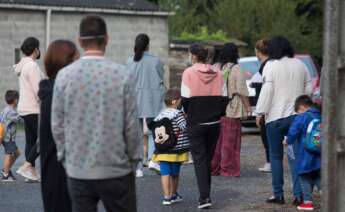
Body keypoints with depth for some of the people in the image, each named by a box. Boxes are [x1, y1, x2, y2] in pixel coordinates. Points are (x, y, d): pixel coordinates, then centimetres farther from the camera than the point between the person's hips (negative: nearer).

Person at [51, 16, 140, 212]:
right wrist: (133, 160, 8)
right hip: (116, 169, -2)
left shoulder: (64, 76, -4)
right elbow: (132, 124, -5)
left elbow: (57, 124, 2)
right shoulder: (122, 75, -9)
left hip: (77, 171, 2)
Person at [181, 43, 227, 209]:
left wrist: (189, 114, 7)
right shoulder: (217, 73, 2)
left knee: (199, 160, -1)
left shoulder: (189, 73, -10)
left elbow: (185, 99, -11)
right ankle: (205, 194, 22)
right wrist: (217, 115, 14)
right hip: (214, 123, 4)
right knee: (208, 159, 16)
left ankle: (204, 197, -12)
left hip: (196, 124, -4)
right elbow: (224, 98, 2)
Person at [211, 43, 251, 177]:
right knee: (230, 140, 0)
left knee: (217, 140, 12)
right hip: (232, 110, -5)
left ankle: (214, 167, 16)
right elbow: (242, 91, -9)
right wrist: (247, 106, 1)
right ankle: (228, 169, 2)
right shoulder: (236, 69, -8)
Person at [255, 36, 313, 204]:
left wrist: (260, 113, -7)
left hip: (276, 116, -4)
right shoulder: (300, 65, 9)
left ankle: (278, 194, 2)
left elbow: (267, 91, -13)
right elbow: (309, 89, 12)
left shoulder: (271, 66, -8)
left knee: (276, 156, 4)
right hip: (297, 115, 4)